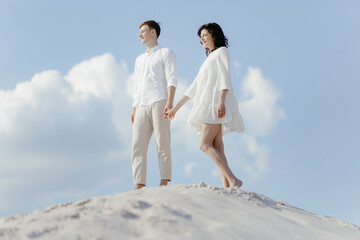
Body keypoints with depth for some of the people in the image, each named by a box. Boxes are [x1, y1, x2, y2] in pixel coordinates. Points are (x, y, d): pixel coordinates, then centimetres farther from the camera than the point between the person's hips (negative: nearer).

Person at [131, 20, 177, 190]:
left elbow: (172, 79, -2)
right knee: (137, 146, -6)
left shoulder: (166, 53, 11)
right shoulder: (139, 60, 31)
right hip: (142, 106, 6)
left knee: (162, 144, -10)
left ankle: (164, 182, -13)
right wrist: (134, 109, 15)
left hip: (159, 102, -6)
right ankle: (139, 185, -10)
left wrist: (169, 102, -16)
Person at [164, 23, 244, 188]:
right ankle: (226, 187, -15)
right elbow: (194, 88, 29)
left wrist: (221, 101, -26)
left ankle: (233, 180, -26)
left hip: (216, 101, -8)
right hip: (208, 105, 8)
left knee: (205, 144, -19)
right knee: (216, 147, -5)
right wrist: (175, 108, 25)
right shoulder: (209, 59, 30)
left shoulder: (222, 52, 5)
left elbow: (225, 76, -11)